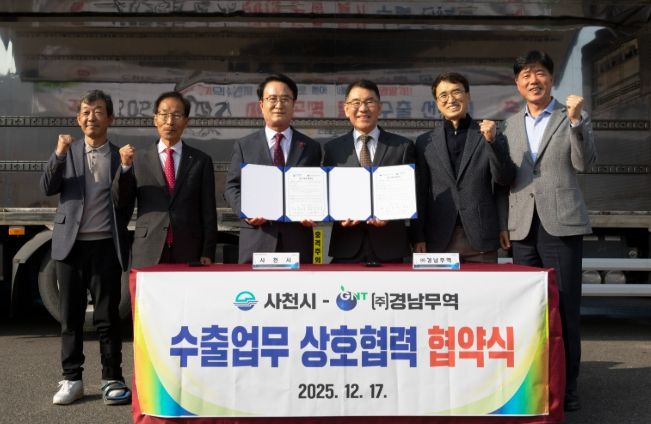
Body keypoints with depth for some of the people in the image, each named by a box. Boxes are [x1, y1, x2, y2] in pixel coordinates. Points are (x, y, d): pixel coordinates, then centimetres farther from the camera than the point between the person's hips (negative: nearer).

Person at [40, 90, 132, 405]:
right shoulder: (68, 151, 9)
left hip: (106, 245, -1)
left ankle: (112, 379, 9)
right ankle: (71, 379, 16)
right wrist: (58, 155, -14)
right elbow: (47, 189, -4)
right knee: (70, 315, 7)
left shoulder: (120, 156, 7)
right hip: (71, 243, 2)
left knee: (108, 316, 1)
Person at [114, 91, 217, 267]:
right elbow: (122, 201, 3)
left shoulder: (201, 160, 7)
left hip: (188, 253, 0)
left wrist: (207, 254, -1)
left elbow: (208, 212, 5)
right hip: (148, 253, 0)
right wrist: (125, 167, -12)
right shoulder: (139, 159, 8)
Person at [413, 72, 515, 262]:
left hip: (481, 240, 0)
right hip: (440, 241, 1)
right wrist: (419, 238, 3)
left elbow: (505, 179, -2)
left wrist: (492, 141, -15)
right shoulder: (425, 142, 10)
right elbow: (420, 194, 9)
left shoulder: (489, 136, 7)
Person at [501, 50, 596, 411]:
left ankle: (566, 385, 9)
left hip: (561, 225, -3)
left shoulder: (573, 118, 5)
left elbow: (585, 163, -8)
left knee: (565, 307, -1)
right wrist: (502, 222, 7)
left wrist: (576, 120, -19)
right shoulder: (511, 124, 15)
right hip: (523, 228, 3)